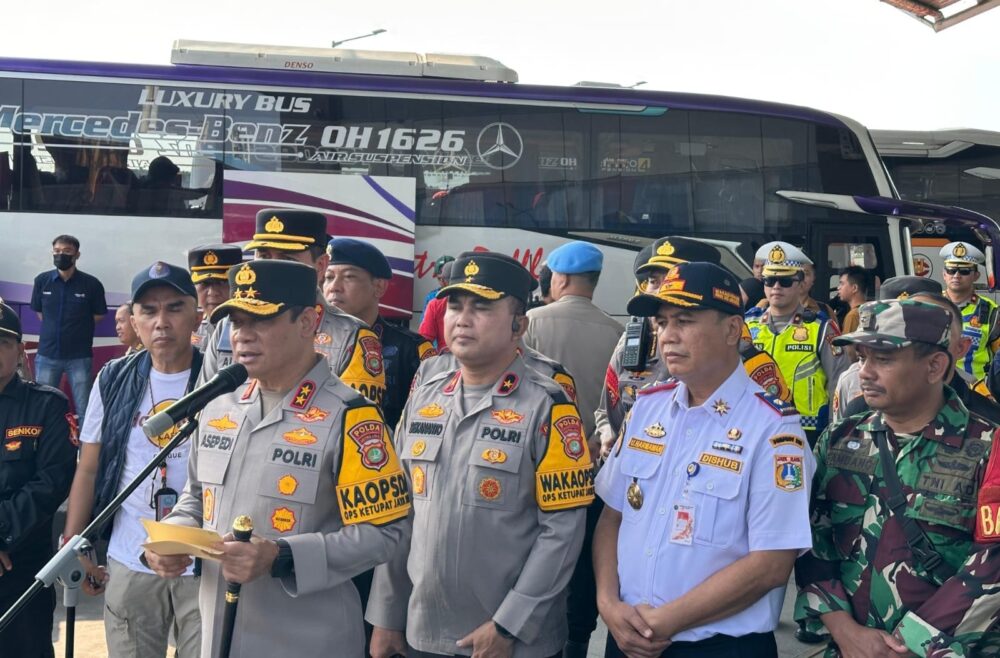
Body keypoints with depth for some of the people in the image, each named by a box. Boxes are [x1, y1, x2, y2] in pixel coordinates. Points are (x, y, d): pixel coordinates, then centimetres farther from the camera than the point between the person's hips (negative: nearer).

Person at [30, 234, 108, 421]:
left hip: (79, 356, -2)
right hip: (47, 355, 3)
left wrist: (77, 328, 4)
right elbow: (39, 312, 14)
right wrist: (54, 329, 8)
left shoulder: (91, 284, -7)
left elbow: (99, 315, 5)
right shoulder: (42, 281, 0)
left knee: (84, 410, 2)